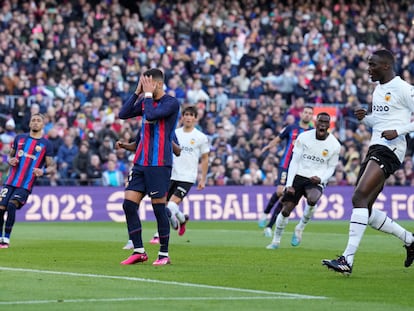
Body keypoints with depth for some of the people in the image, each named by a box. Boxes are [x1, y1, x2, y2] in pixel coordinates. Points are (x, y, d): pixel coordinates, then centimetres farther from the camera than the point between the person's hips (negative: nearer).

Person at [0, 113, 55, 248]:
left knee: (11, 205, -23)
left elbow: (52, 167, 1)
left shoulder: (46, 144, 3)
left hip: (26, 185, -3)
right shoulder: (19, 138, 12)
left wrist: (43, 171, -21)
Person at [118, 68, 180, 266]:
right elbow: (123, 114, 7)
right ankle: (139, 251, 7)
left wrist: (148, 94, -10)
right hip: (141, 162, 7)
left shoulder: (171, 103, -8)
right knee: (129, 204, 0)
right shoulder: (145, 101, 13)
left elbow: (152, 115, -22)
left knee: (159, 208, -4)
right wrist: (137, 92, 2)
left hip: (159, 164, -7)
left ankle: (164, 254, 7)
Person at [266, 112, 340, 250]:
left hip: (317, 180, -1)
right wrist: (289, 184, -7)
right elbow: (294, 161, 0)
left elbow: (331, 168, 7)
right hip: (299, 176, 1)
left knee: (312, 199, -33)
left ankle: (300, 228, -6)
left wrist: (320, 179, -14)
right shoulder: (304, 137, -3)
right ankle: (276, 240, 15)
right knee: (286, 209, -5)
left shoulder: (334, 145, -3)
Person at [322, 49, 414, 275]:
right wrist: (365, 118, 9)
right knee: (366, 212, 6)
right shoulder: (378, 89, 19)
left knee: (359, 197, -22)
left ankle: (348, 259, -28)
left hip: (390, 149, -10)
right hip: (375, 149, 10)